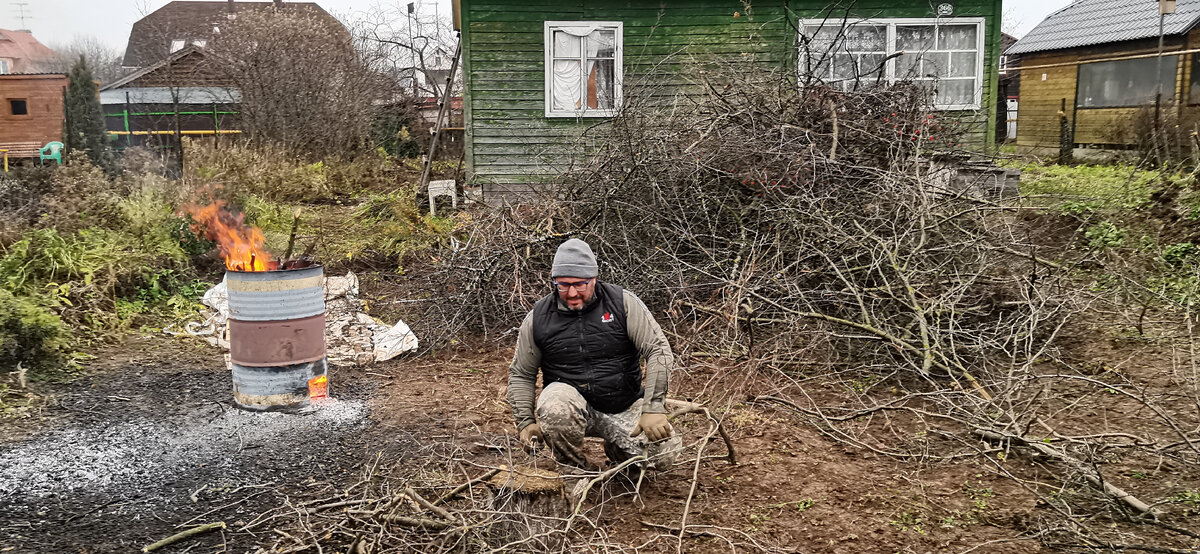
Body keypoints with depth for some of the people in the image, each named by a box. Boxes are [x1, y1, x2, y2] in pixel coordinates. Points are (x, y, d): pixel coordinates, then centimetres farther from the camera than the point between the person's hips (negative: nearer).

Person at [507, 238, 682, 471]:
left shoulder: (622, 303, -6)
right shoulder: (538, 318, -1)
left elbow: (659, 350, -10)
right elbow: (521, 375, 9)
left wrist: (653, 408, -19)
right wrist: (525, 422, -4)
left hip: (625, 408, 1)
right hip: (572, 402, 0)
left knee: (665, 454, -20)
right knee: (554, 405, -35)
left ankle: (617, 448, 15)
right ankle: (575, 470, -5)